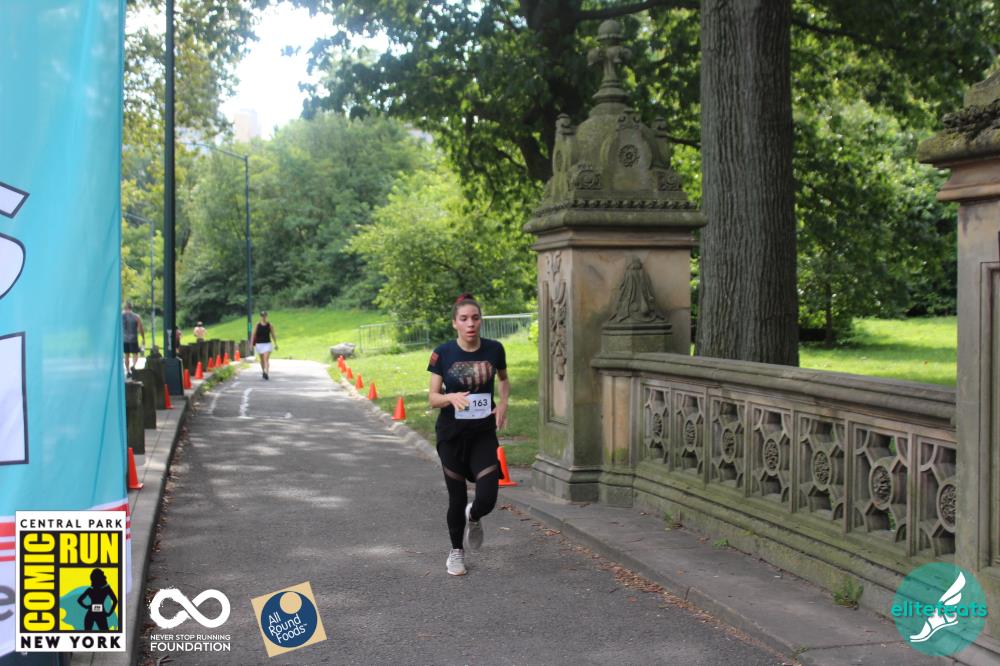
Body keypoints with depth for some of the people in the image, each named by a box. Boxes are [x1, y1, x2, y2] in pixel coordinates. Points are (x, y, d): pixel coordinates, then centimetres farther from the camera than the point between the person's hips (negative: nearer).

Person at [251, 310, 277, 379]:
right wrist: (251, 345, -5)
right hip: (259, 344, 2)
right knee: (262, 360, 14)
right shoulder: (257, 325, -1)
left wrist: (275, 344, 11)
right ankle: (263, 371, 32)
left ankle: (266, 373, -27)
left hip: (267, 343, -2)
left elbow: (273, 335, 9)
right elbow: (253, 335, 0)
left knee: (266, 359, -16)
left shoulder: (270, 325, 0)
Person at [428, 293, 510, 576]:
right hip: (451, 434, -1)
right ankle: (456, 552, 31)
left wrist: (503, 403, -2)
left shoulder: (494, 350, -4)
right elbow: (433, 398, -5)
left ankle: (473, 518, 28)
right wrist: (451, 397, -26)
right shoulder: (443, 353, -9)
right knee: (457, 497, 7)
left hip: (484, 433, 1)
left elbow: (504, 379, 16)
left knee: (487, 497, -10)